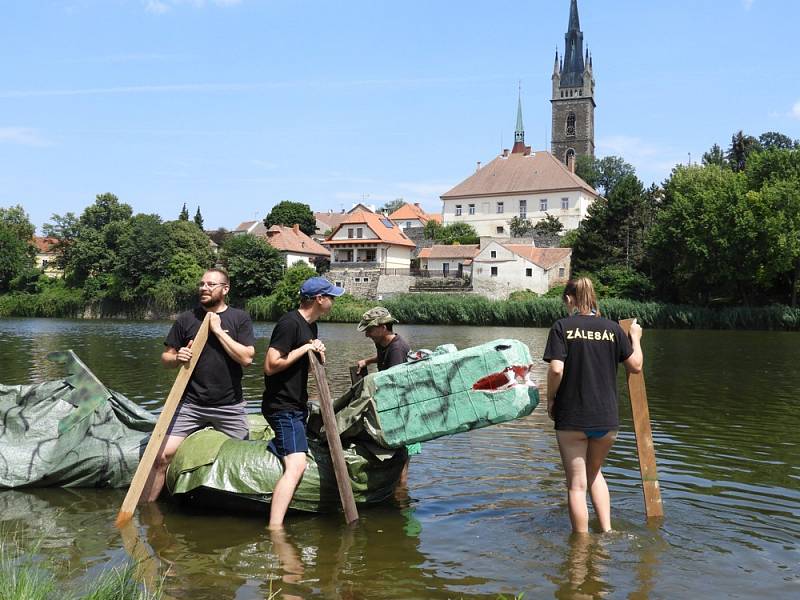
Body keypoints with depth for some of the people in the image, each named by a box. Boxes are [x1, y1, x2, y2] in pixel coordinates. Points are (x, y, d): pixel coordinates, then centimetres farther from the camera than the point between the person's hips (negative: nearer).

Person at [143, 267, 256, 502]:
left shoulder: (240, 318, 1)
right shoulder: (186, 319, 4)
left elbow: (246, 357, -10)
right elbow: (166, 359, 9)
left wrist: (218, 331, -13)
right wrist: (177, 358, -14)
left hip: (230, 405, 0)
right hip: (190, 403, 1)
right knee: (162, 455, -9)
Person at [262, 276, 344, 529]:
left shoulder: (311, 325, 11)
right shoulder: (289, 323, -19)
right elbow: (271, 366, -23)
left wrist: (319, 354, 1)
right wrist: (305, 348, -19)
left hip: (298, 405, 10)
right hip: (282, 407, -10)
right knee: (296, 465, -21)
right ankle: (275, 529, -25)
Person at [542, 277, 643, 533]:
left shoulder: (562, 327, -6)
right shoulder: (612, 328, 2)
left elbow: (556, 369, -17)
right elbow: (635, 366, 9)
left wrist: (550, 400, -1)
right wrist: (635, 338, 25)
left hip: (571, 417, -3)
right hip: (607, 417, 4)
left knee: (577, 485, 8)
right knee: (595, 473, 26)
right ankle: (607, 530, 20)